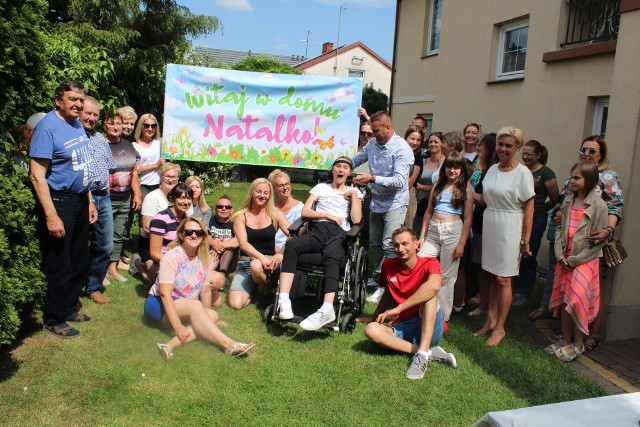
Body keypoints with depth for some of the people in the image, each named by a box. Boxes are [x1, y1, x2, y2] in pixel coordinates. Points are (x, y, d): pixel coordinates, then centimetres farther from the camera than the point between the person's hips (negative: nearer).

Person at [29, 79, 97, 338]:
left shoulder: (78, 124, 9)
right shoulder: (47, 127, -16)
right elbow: (37, 175, -21)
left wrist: (89, 200, 15)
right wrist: (51, 216, -25)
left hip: (80, 201, 8)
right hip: (59, 202, -8)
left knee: (79, 262, 18)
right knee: (59, 266, 2)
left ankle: (69, 308, 35)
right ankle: (54, 320, 19)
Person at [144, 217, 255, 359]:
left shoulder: (203, 259, 0)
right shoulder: (172, 257, -17)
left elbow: (205, 291, 2)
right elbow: (165, 293, -24)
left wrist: (207, 319, -2)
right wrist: (178, 326, -31)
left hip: (186, 310, 6)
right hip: (159, 305, -6)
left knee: (213, 316, -24)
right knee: (195, 305, -33)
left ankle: (172, 345, -39)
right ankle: (228, 345, -33)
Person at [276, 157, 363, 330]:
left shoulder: (354, 192, 23)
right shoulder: (321, 187, 27)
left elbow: (356, 220, 7)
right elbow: (305, 212, 14)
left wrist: (354, 196, 8)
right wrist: (328, 216, 4)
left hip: (339, 233, -2)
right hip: (317, 229, 2)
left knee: (331, 256, -40)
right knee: (292, 244, -34)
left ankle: (327, 310, -55)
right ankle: (283, 300, -41)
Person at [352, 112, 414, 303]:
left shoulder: (402, 149, -19)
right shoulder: (373, 144, 2)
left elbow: (400, 181, -28)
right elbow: (357, 159, 20)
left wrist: (372, 178, -33)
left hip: (395, 203, -7)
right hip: (377, 201, 7)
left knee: (389, 245, -11)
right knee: (374, 243, 16)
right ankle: (377, 277, 32)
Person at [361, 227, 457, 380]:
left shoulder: (429, 263, -8)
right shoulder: (388, 266, 6)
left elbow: (434, 286, -31)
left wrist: (398, 308, -30)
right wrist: (374, 317, 30)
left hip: (430, 328, -3)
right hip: (402, 327, 4)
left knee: (428, 292, -29)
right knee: (371, 329, -26)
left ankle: (422, 354, -36)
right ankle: (430, 352, -25)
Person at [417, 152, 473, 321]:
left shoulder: (465, 190, 1)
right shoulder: (438, 186, 13)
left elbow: (467, 219, -3)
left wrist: (461, 244, -9)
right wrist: (422, 236, 10)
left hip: (453, 232, -4)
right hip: (433, 232, 4)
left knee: (446, 276, 0)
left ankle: (443, 316, 12)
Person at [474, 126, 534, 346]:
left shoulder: (523, 173, -10)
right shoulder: (492, 169, 8)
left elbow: (529, 210, -10)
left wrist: (525, 240, -11)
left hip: (509, 229, -6)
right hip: (490, 226, 6)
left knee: (503, 279, 1)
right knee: (492, 276, 13)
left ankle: (500, 328, 14)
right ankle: (490, 320, 26)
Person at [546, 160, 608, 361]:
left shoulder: (598, 205, -12)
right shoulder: (568, 201, 5)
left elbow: (599, 240, -12)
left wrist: (575, 260, -13)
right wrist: (560, 255, -3)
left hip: (585, 261, -5)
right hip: (564, 260, 6)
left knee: (577, 302, -5)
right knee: (564, 301, 11)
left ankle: (578, 344, 14)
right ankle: (565, 340, 26)